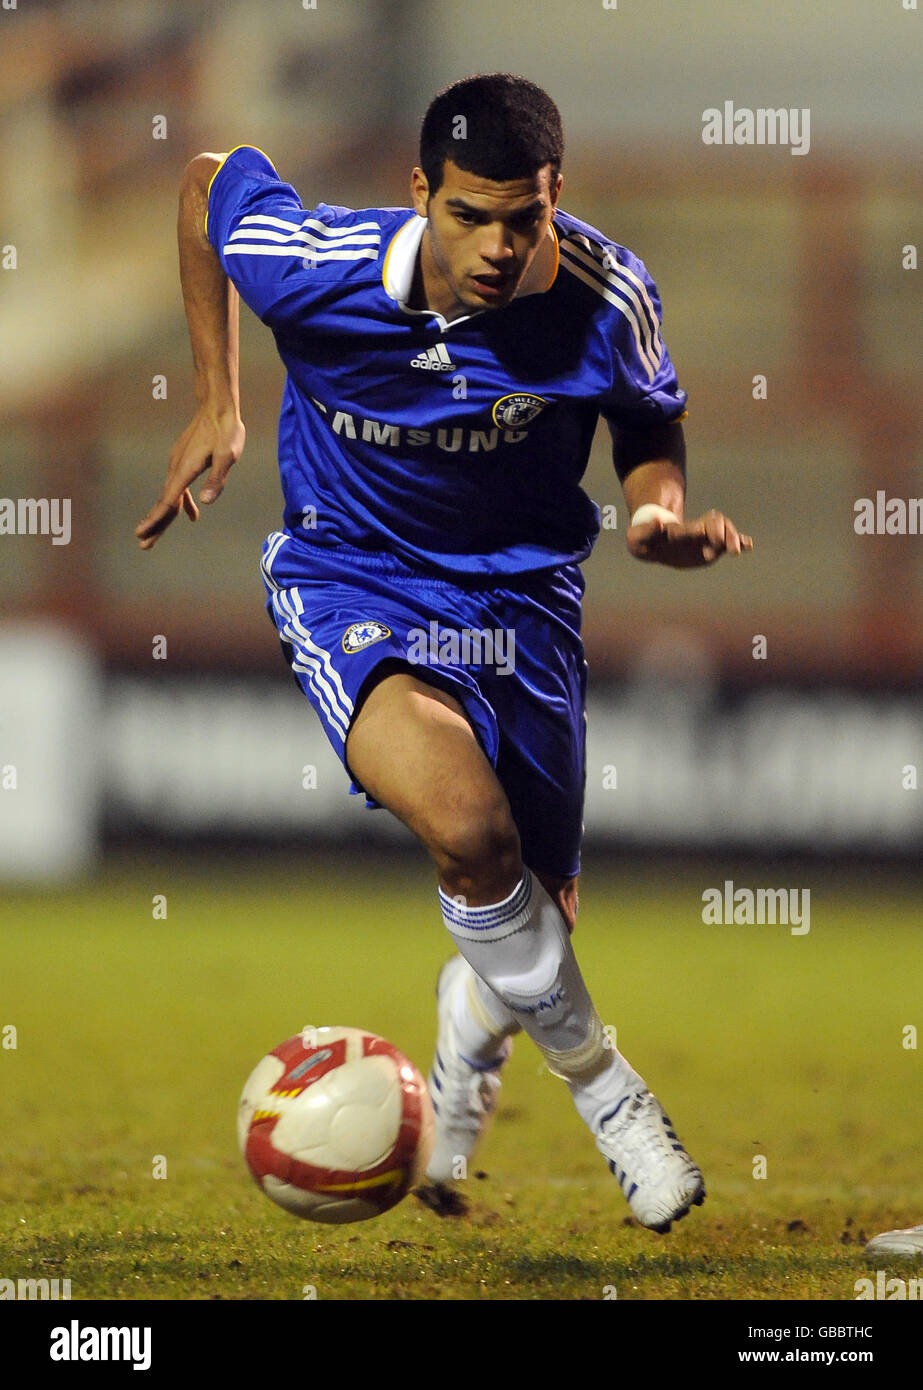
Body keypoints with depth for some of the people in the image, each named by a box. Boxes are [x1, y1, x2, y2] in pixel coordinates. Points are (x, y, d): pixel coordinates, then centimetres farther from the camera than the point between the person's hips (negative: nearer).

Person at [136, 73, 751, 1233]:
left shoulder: (606, 297, -20)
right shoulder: (316, 266, -24)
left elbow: (649, 431, 1)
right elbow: (207, 181, -2)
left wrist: (663, 515, -22)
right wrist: (216, 404, 0)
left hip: (520, 591, 3)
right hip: (350, 582, -3)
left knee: (538, 910, 12)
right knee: (466, 822, -31)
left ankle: (471, 1044, 50)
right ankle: (594, 1073, -8)